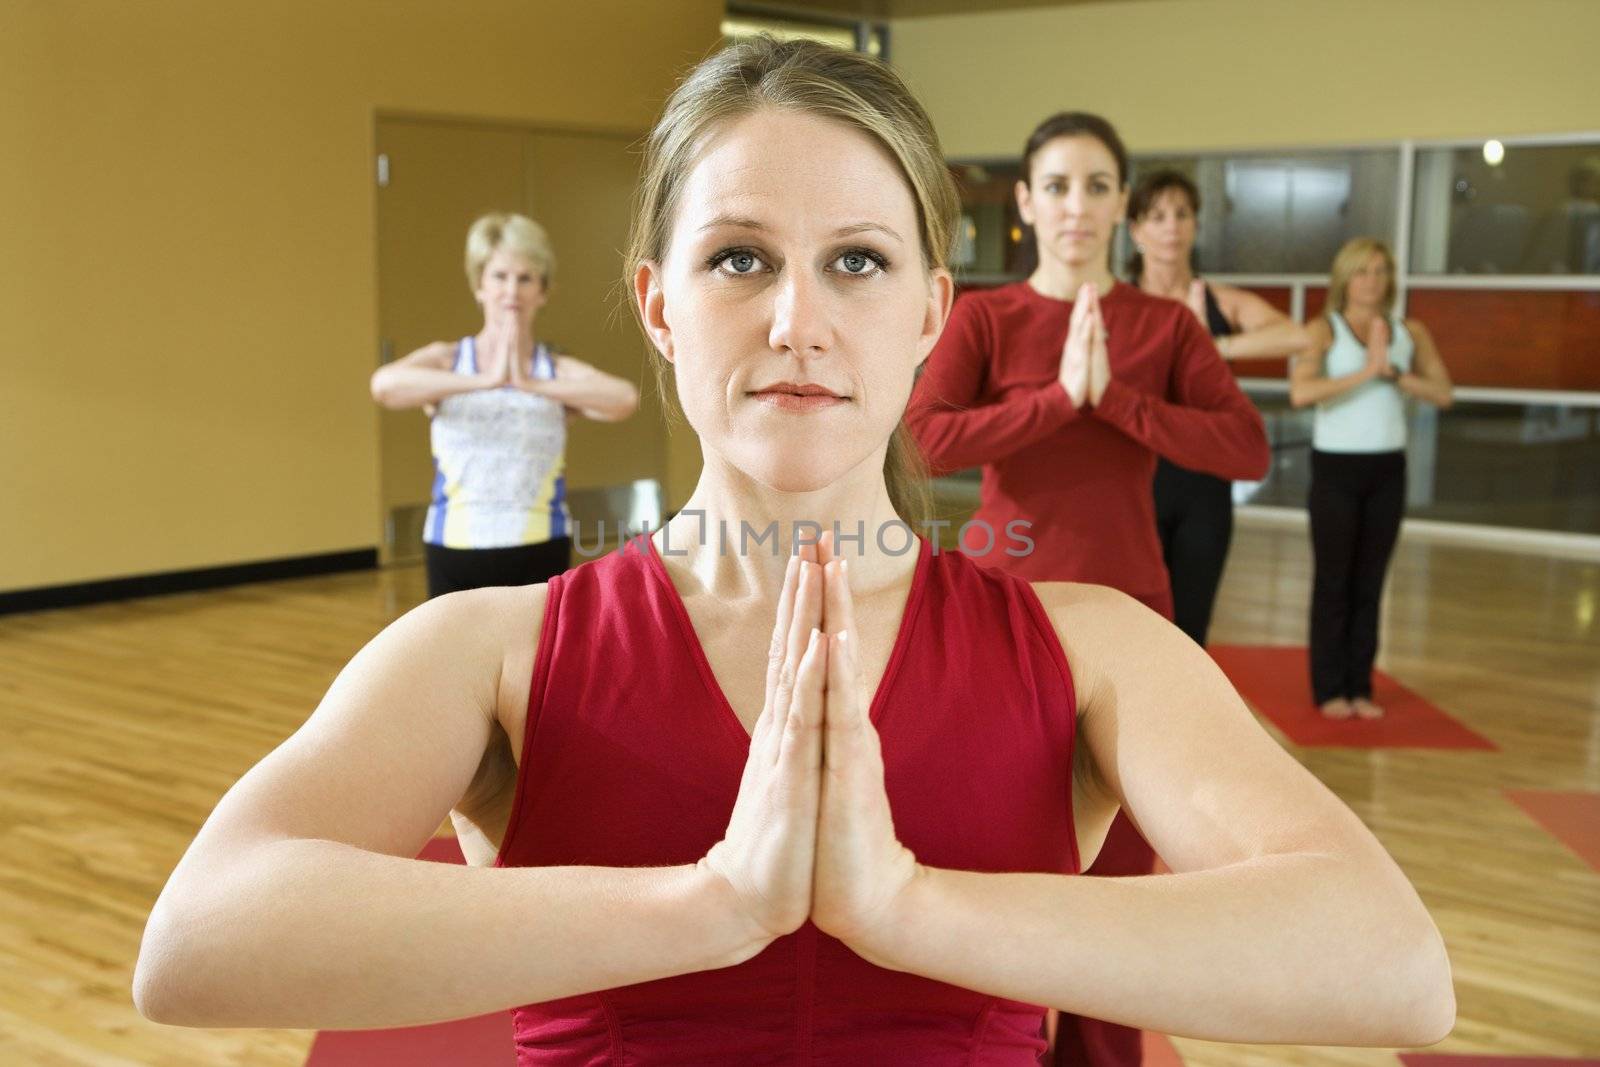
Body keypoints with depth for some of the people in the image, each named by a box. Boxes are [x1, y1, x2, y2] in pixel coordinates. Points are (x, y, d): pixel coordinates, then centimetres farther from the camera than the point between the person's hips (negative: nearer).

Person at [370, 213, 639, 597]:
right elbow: (384, 385, -22)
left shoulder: (560, 371, 1)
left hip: (539, 560, 0)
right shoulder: (445, 360, 1)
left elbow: (625, 399, -21)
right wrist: (487, 380, -31)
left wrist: (531, 384, -30)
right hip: (458, 558, 0)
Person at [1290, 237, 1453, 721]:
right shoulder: (1324, 330, -6)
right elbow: (1300, 392, -23)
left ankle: (1360, 687, 15)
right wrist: (1364, 372, -24)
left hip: (1388, 467, 4)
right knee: (1333, 581, 1)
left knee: (1370, 581, 8)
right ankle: (1329, 690, 9)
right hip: (1336, 465, -3)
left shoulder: (1410, 332, 6)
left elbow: (1443, 394, -4)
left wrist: (1393, 372, -16)